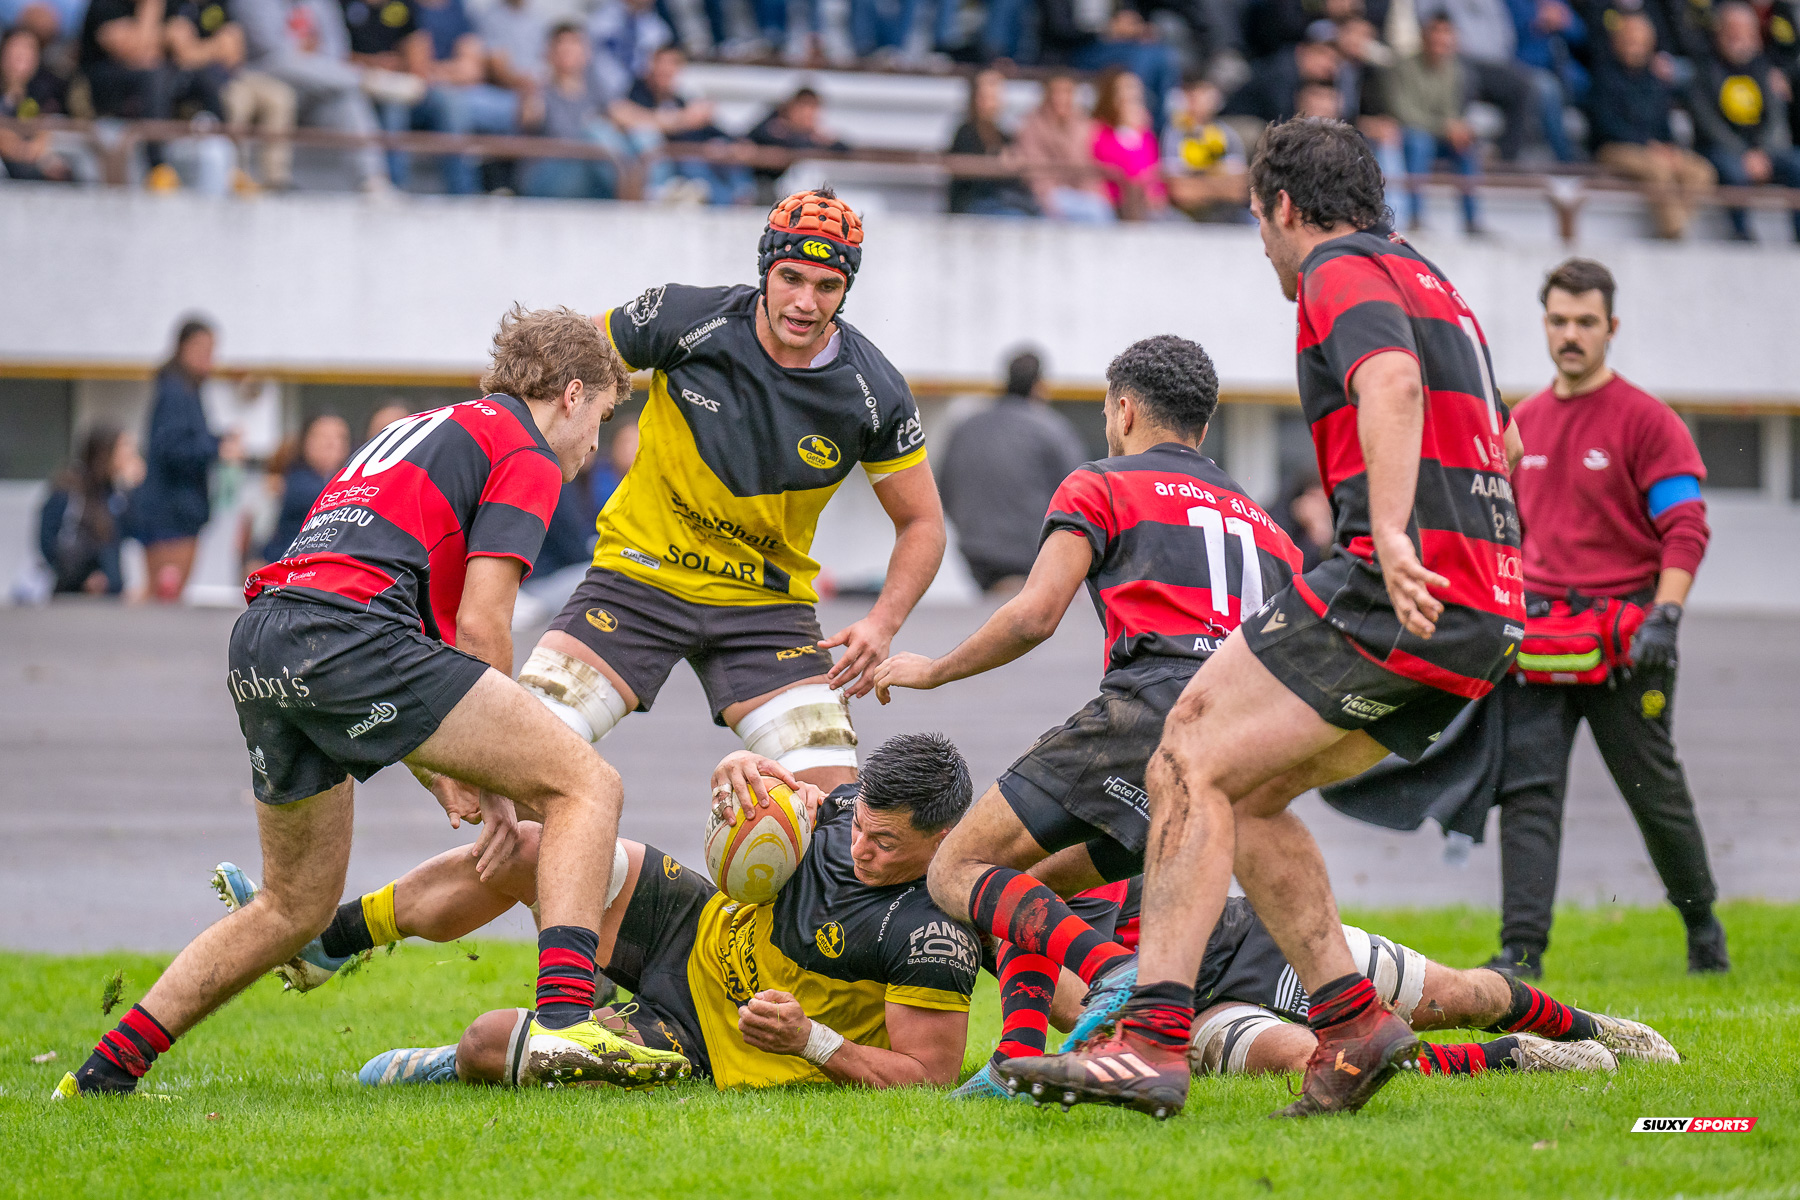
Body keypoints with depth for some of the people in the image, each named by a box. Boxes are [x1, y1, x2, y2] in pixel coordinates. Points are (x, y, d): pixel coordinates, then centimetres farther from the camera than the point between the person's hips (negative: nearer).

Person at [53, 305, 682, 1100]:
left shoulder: (421, 432, 35)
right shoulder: (525, 455, 9)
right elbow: (477, 625, -2)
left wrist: (437, 772, 28)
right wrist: (494, 776, 8)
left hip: (257, 646, 9)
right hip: (348, 632, -8)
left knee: (297, 908, 25)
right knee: (585, 786, -4)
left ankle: (104, 1070, 22)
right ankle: (562, 1024, -22)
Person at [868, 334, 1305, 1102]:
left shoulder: (1102, 487, 14)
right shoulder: (1263, 526, 32)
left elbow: (1034, 614, 1)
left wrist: (932, 670, 15)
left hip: (1149, 703, -7)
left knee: (960, 872, -2)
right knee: (1034, 891, 22)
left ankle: (1116, 975, -29)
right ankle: (1020, 1060, -3)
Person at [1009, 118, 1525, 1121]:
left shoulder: (1342, 271, -2)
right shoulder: (1428, 281, 27)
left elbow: (1392, 382, -23)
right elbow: (1500, 441, 40)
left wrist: (1393, 533, -36)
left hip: (1405, 593, -9)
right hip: (1483, 621, 9)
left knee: (1194, 766, -11)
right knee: (1240, 792, 15)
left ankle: (1153, 1036, -22)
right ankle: (1351, 1020, 5)